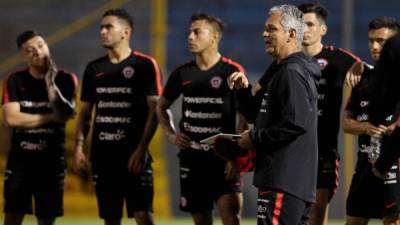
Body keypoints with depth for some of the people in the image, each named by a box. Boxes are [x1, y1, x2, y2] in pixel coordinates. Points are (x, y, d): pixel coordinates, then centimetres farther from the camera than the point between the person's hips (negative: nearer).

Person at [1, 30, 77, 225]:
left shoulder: (66, 80, 1)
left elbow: (65, 114, -12)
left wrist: (50, 82, -18)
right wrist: (51, 117, -9)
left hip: (52, 161, 0)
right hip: (20, 159, 0)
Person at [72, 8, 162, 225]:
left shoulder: (145, 65, -3)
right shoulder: (94, 68, 13)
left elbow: (154, 111, -7)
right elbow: (85, 112, 16)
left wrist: (142, 148, -16)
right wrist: (79, 146, 2)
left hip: (133, 154, -5)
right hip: (102, 154, 5)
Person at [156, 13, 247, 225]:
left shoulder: (232, 71, -6)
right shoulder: (182, 73, 8)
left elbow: (244, 118, -8)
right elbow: (161, 106, 23)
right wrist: (171, 134, 7)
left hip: (223, 159, -5)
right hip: (192, 158, 5)